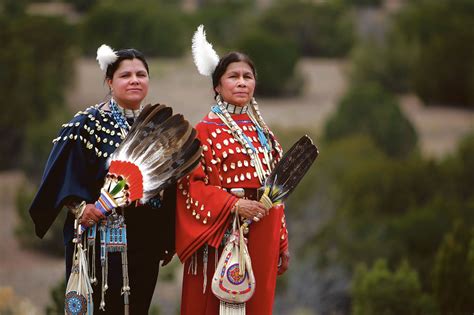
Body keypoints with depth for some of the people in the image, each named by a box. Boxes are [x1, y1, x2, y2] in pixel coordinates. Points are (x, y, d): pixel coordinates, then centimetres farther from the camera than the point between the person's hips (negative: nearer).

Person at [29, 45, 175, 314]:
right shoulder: (87, 125, -4)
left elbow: (171, 187, 14)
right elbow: (64, 178, -9)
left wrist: (169, 240, 11)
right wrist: (79, 206, -26)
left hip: (145, 240, 5)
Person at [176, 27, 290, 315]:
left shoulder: (264, 134, 15)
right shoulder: (205, 131, -3)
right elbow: (191, 185, -10)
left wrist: (282, 244, 15)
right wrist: (233, 205, -21)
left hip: (262, 236, 5)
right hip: (222, 234, -5)